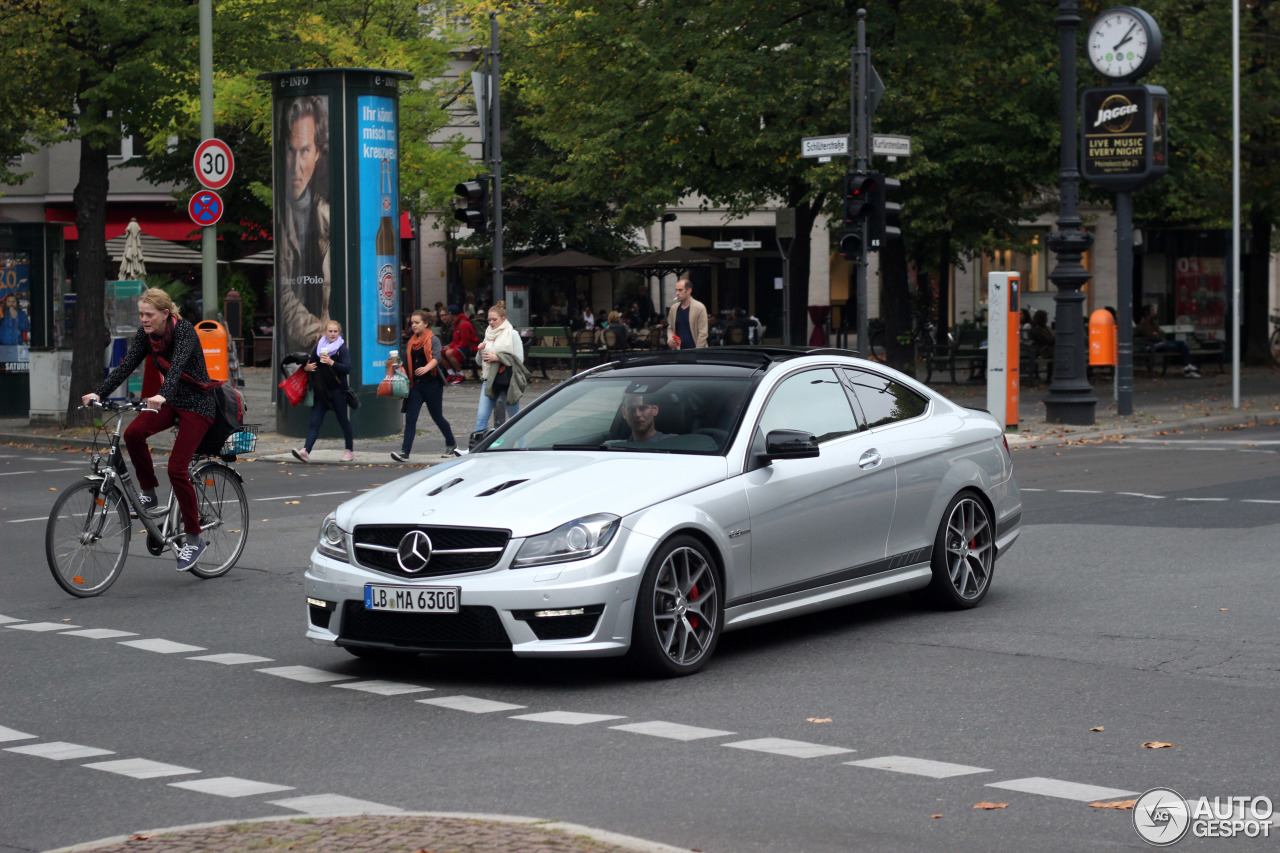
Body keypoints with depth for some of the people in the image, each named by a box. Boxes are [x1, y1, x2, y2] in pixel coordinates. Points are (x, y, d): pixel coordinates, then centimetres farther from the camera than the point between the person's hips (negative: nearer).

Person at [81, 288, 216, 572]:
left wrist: (162, 395, -55)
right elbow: (126, 365, -10)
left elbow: (178, 365, -38)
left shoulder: (184, 331, -21)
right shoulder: (146, 334, -2)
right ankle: (148, 494, -3)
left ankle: (194, 539, -2)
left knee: (177, 468, -14)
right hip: (171, 399, 6)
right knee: (133, 433, -22)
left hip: (198, 402, -6)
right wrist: (98, 393, -23)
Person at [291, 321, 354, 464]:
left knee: (343, 420, 8)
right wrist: (306, 367, -2)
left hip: (337, 390, -4)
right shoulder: (319, 347, 11)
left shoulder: (342, 349, -4)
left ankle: (350, 449, 26)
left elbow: (347, 368, -15)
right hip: (320, 391, 4)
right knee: (315, 421, -6)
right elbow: (309, 362, 22)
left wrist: (331, 362, -28)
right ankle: (306, 451, -18)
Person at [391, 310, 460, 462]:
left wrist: (426, 368, -40)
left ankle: (452, 445, 31)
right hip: (416, 385, 5)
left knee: (437, 417, 8)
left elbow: (436, 358, -22)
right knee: (410, 418, -7)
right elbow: (407, 363, 18)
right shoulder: (411, 342, 12)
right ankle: (404, 452, -12)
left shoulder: (433, 340, -5)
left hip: (431, 383, -5)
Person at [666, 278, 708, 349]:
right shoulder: (674, 308, 10)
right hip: (678, 349, 5)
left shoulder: (699, 308, -5)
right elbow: (670, 328, 20)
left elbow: (703, 333, -8)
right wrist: (670, 339, -1)